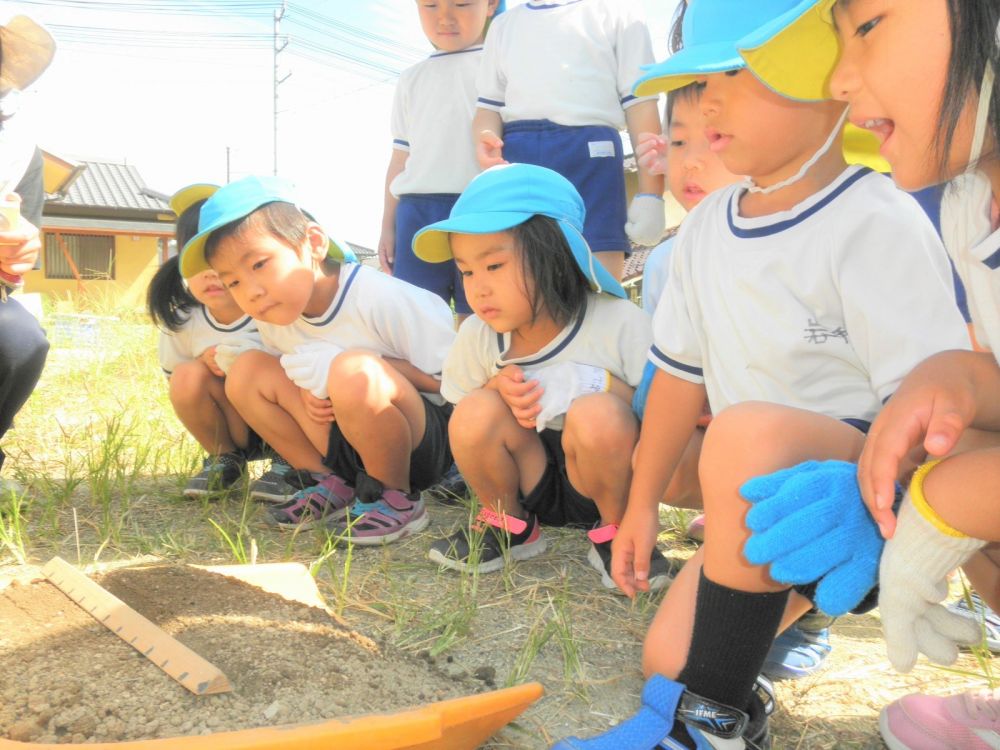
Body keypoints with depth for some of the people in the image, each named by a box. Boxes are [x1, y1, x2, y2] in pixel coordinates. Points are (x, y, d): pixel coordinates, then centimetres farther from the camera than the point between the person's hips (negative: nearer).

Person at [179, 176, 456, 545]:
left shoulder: (380, 299, -24)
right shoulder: (271, 318, -3)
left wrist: (374, 367, -22)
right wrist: (307, 394, -7)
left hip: (429, 439, -7)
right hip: (348, 442, 7)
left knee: (352, 372, -36)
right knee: (247, 370, -3)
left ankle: (397, 498, -12)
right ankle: (336, 486, 3)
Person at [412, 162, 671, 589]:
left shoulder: (619, 324, -17)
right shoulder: (476, 336, -5)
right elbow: (462, 430, 5)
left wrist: (596, 384, -30)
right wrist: (497, 386, -16)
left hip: (602, 483, -3)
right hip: (530, 486, 4)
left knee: (597, 414, -34)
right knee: (476, 412, -23)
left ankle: (615, 533, -5)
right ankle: (509, 526, 4)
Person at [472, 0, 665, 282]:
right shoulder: (504, 24, 26)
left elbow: (639, 102, 5)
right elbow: (490, 104, 20)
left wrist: (650, 193, -5)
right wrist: (485, 137, -5)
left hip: (590, 155, -3)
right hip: (515, 157, 3)